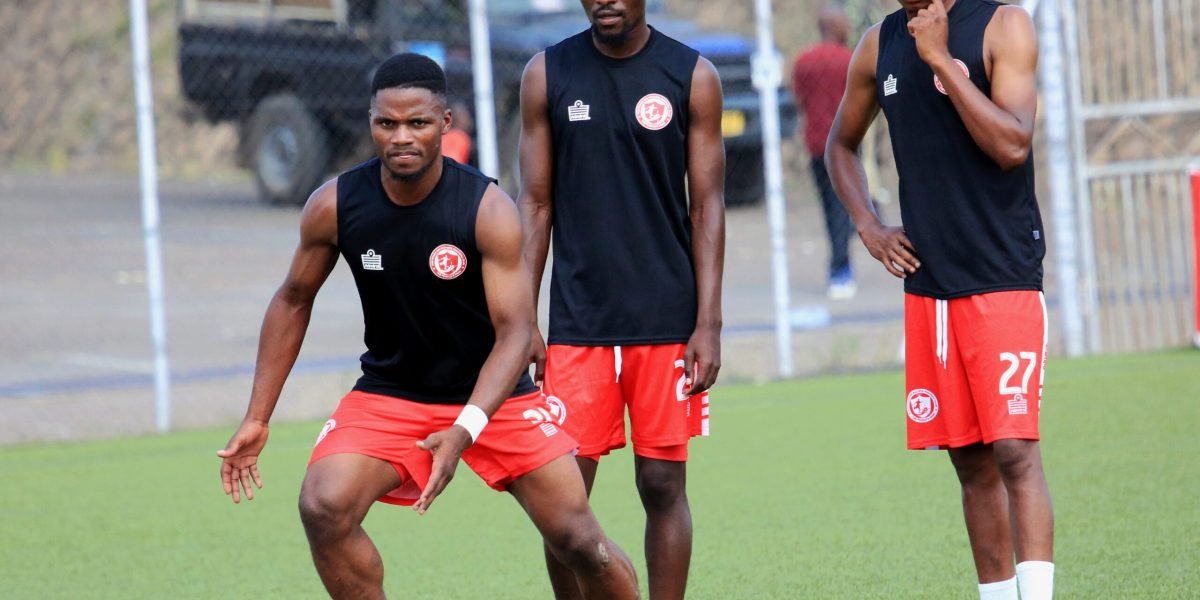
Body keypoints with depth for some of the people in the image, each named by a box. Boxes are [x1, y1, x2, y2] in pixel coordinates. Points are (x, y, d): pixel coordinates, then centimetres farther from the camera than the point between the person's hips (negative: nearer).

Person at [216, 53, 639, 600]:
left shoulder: (489, 210, -21)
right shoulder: (334, 206, -14)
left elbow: (513, 332, -23)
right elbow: (293, 301, 3)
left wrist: (466, 430, -38)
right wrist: (256, 420, 1)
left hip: (493, 393, -1)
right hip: (389, 395, 1)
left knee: (579, 541, -4)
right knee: (323, 508, -25)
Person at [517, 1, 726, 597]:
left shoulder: (692, 77, 1)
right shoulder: (547, 74, 4)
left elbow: (706, 208, 2)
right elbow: (535, 205, 7)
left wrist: (708, 324, -5)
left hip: (667, 321, -1)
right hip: (577, 320, 1)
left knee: (663, 485, 1)